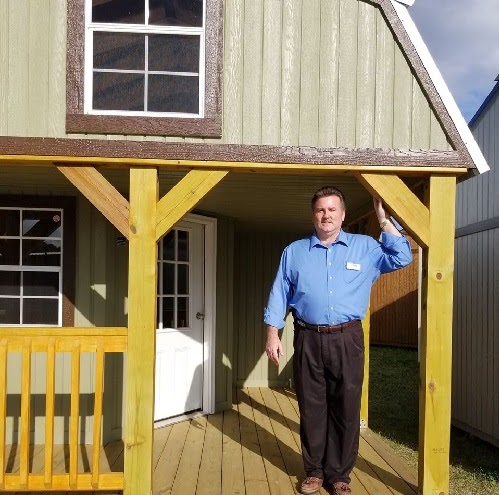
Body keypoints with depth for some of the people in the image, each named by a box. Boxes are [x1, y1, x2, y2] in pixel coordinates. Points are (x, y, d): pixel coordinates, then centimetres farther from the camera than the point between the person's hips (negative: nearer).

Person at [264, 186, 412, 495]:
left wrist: (384, 220, -6)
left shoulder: (366, 247, 6)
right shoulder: (294, 252, 9)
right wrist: (273, 335, 1)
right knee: (311, 408, 8)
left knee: (346, 409, 4)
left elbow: (402, 259, -4)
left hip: (347, 340, -1)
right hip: (308, 339, 1)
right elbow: (279, 295, 9)